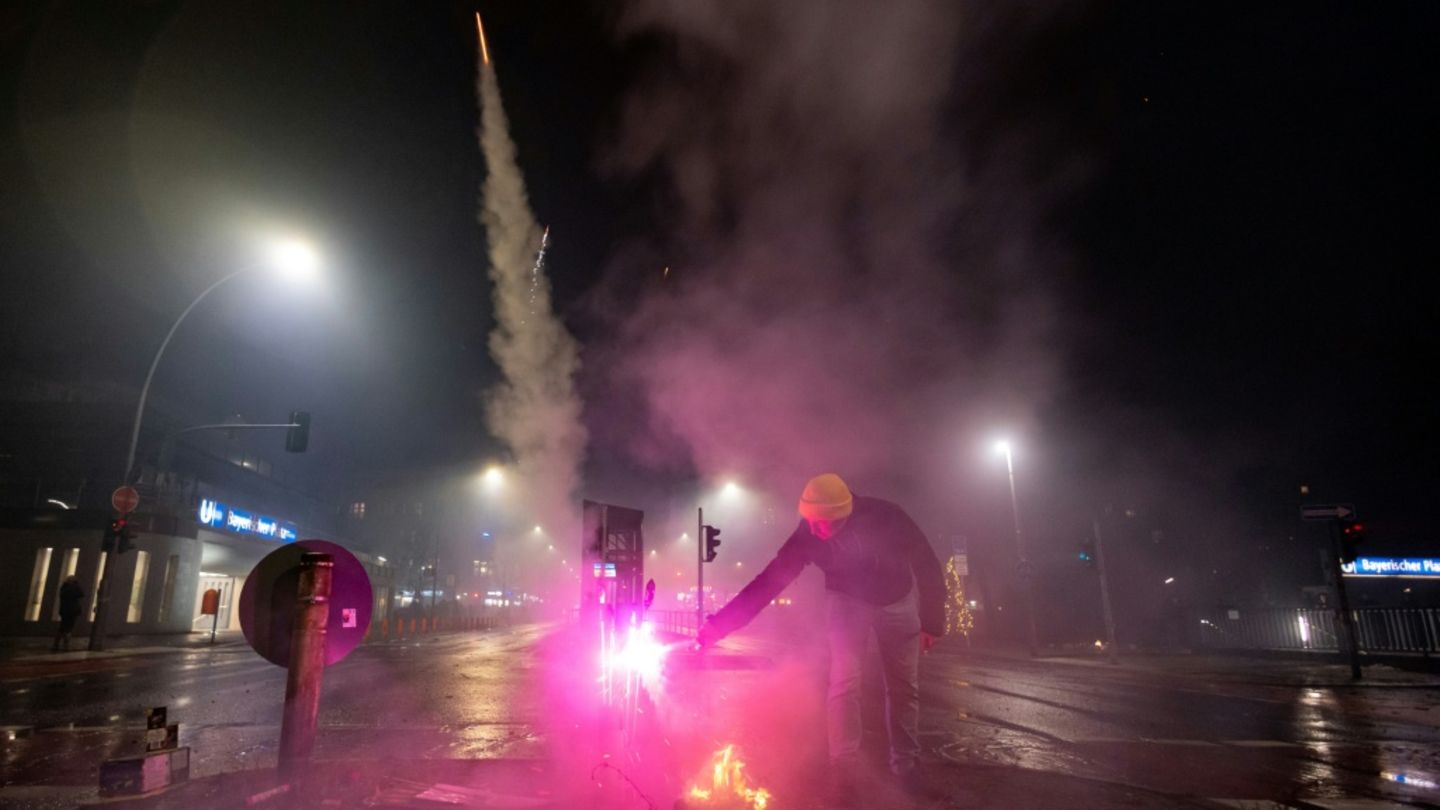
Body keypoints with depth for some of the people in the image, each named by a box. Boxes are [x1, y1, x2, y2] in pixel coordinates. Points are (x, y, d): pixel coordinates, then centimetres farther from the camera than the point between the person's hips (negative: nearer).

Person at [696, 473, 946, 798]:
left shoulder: (886, 517, -33)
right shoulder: (808, 535, -30)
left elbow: (927, 563, -18)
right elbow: (769, 580, -28)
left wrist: (932, 621, -12)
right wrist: (720, 624, -34)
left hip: (897, 600, 0)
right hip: (847, 600, 0)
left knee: (903, 686, 6)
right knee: (843, 681, -12)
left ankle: (904, 763, 23)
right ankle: (843, 765, 1)